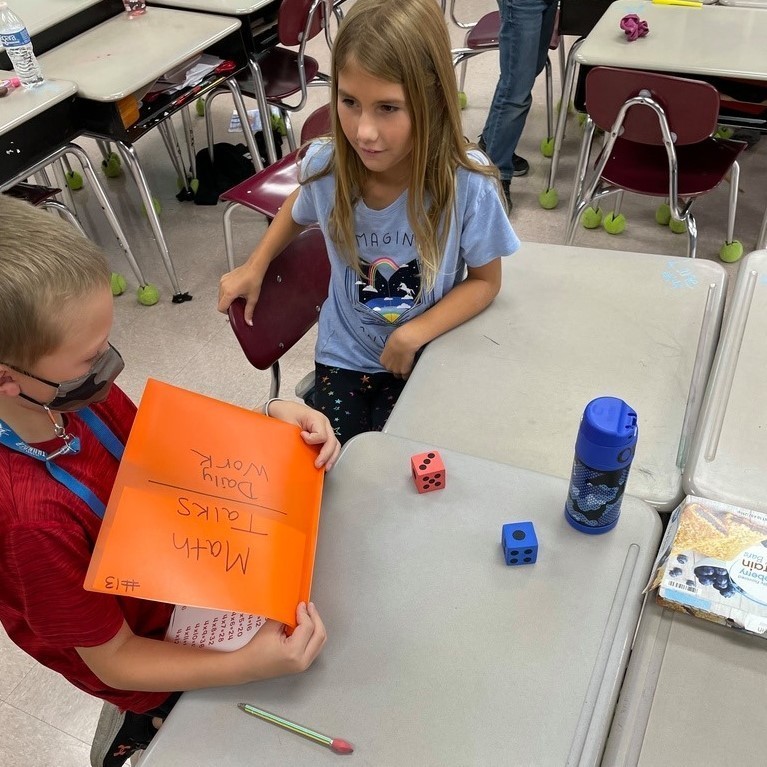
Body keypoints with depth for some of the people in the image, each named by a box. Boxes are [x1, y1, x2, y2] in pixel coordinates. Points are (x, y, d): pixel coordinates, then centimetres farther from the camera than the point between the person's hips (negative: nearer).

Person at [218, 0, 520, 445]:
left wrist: (415, 333, -22)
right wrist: (255, 268, 6)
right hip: (345, 353, 2)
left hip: (424, 356, -2)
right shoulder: (325, 167, -20)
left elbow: (485, 281, -11)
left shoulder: (467, 185, -27)